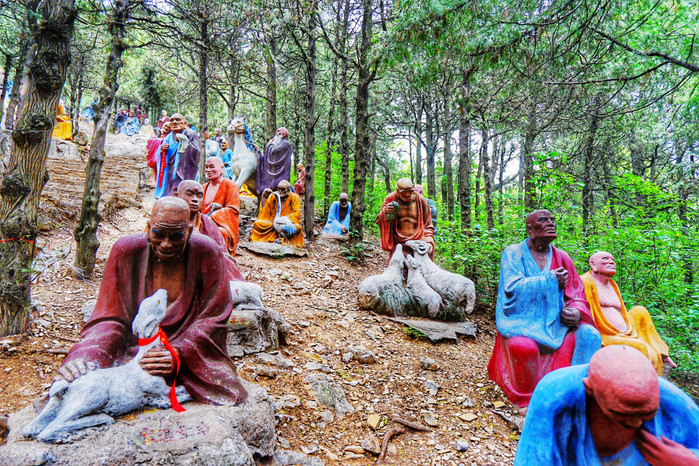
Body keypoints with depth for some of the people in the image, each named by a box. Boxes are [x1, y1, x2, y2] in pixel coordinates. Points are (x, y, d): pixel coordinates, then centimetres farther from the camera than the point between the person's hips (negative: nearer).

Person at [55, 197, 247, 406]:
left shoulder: (207, 253, -10)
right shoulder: (126, 251, -7)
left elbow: (212, 320, -8)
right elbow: (110, 318, -5)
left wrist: (178, 355, -25)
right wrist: (87, 355, -26)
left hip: (193, 355, 0)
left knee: (227, 395, -26)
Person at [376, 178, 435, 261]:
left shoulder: (420, 200, 4)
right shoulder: (391, 199, 1)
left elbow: (428, 225, 13)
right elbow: (380, 222, 8)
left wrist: (429, 241, -1)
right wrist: (385, 213, -13)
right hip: (397, 244, 0)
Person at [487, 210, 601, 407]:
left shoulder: (561, 257, 12)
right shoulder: (513, 253, 0)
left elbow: (577, 296, 10)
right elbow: (513, 288, -15)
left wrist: (576, 312, -13)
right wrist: (551, 280, -14)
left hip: (555, 323, 5)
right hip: (522, 322, -4)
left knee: (589, 335, -21)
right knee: (525, 347, -35)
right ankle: (527, 396, -11)